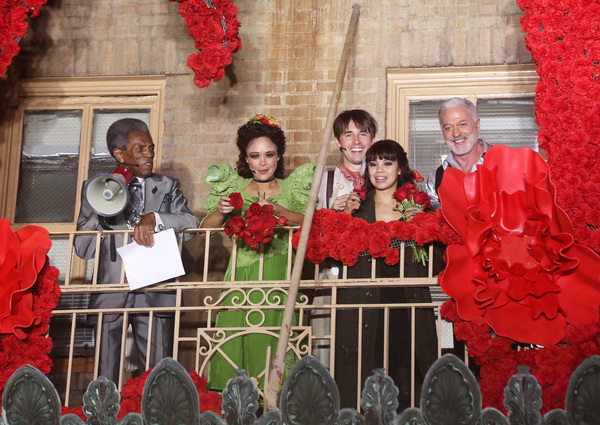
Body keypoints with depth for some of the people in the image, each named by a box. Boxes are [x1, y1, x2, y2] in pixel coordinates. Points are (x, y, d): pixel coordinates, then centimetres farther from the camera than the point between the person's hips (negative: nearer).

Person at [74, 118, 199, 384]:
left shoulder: (167, 187, 15)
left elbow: (191, 223, -1)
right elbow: (83, 247, 2)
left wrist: (154, 218, -17)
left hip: (155, 293, 1)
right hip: (111, 294, 0)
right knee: (107, 377, 1)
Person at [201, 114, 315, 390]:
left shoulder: (292, 187, 13)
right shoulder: (233, 187, 13)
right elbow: (205, 229, 9)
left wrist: (278, 210, -16)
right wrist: (221, 212, -10)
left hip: (280, 279, 0)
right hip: (241, 278, 0)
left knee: (275, 342, -7)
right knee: (237, 341, -8)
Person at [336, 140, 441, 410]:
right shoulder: (357, 206, 11)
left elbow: (436, 264, 5)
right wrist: (346, 217, -6)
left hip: (406, 308, 0)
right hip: (364, 307, 0)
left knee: (403, 383, -3)